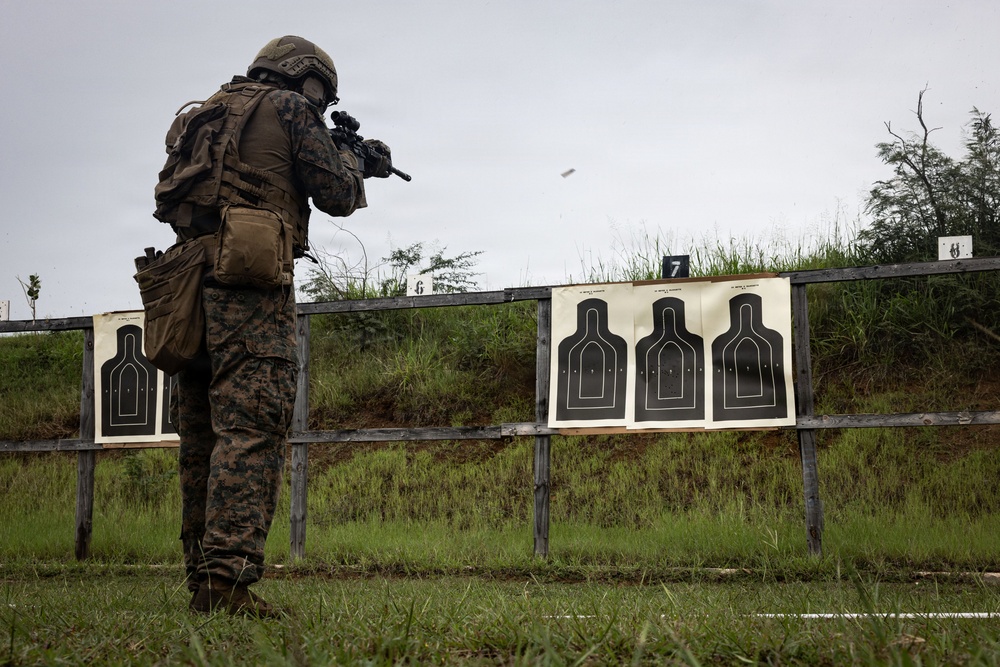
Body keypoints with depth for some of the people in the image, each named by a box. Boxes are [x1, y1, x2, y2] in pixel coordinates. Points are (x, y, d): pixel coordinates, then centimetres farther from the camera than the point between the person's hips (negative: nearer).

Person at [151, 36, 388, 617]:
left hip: (188, 286, 8)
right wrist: (352, 161, 25)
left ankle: (202, 579, 12)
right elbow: (337, 196, 2)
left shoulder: (208, 115, 27)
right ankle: (228, 579, -20)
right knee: (251, 430, -13)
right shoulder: (289, 108, 4)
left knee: (203, 440, 9)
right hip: (248, 285, -8)